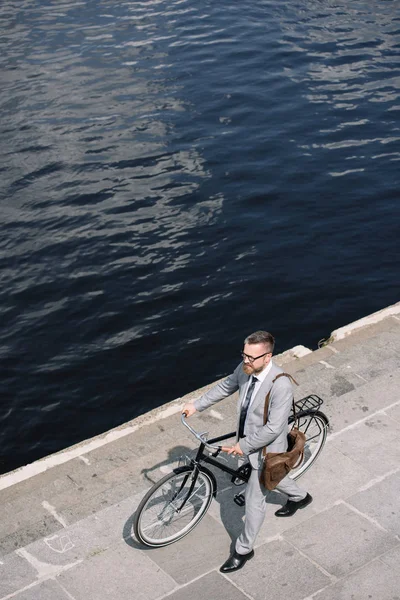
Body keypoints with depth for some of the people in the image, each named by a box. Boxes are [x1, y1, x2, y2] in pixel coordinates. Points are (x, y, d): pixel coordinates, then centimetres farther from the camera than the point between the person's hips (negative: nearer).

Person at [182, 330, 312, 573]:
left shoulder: (281, 385, -35)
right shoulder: (245, 368, -14)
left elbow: (274, 428, -31)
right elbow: (226, 386, 6)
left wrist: (244, 446, -24)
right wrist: (196, 405, 5)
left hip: (265, 448, -8)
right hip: (248, 439, 8)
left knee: (254, 501, 8)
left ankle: (244, 550, 29)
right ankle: (300, 496, 63)